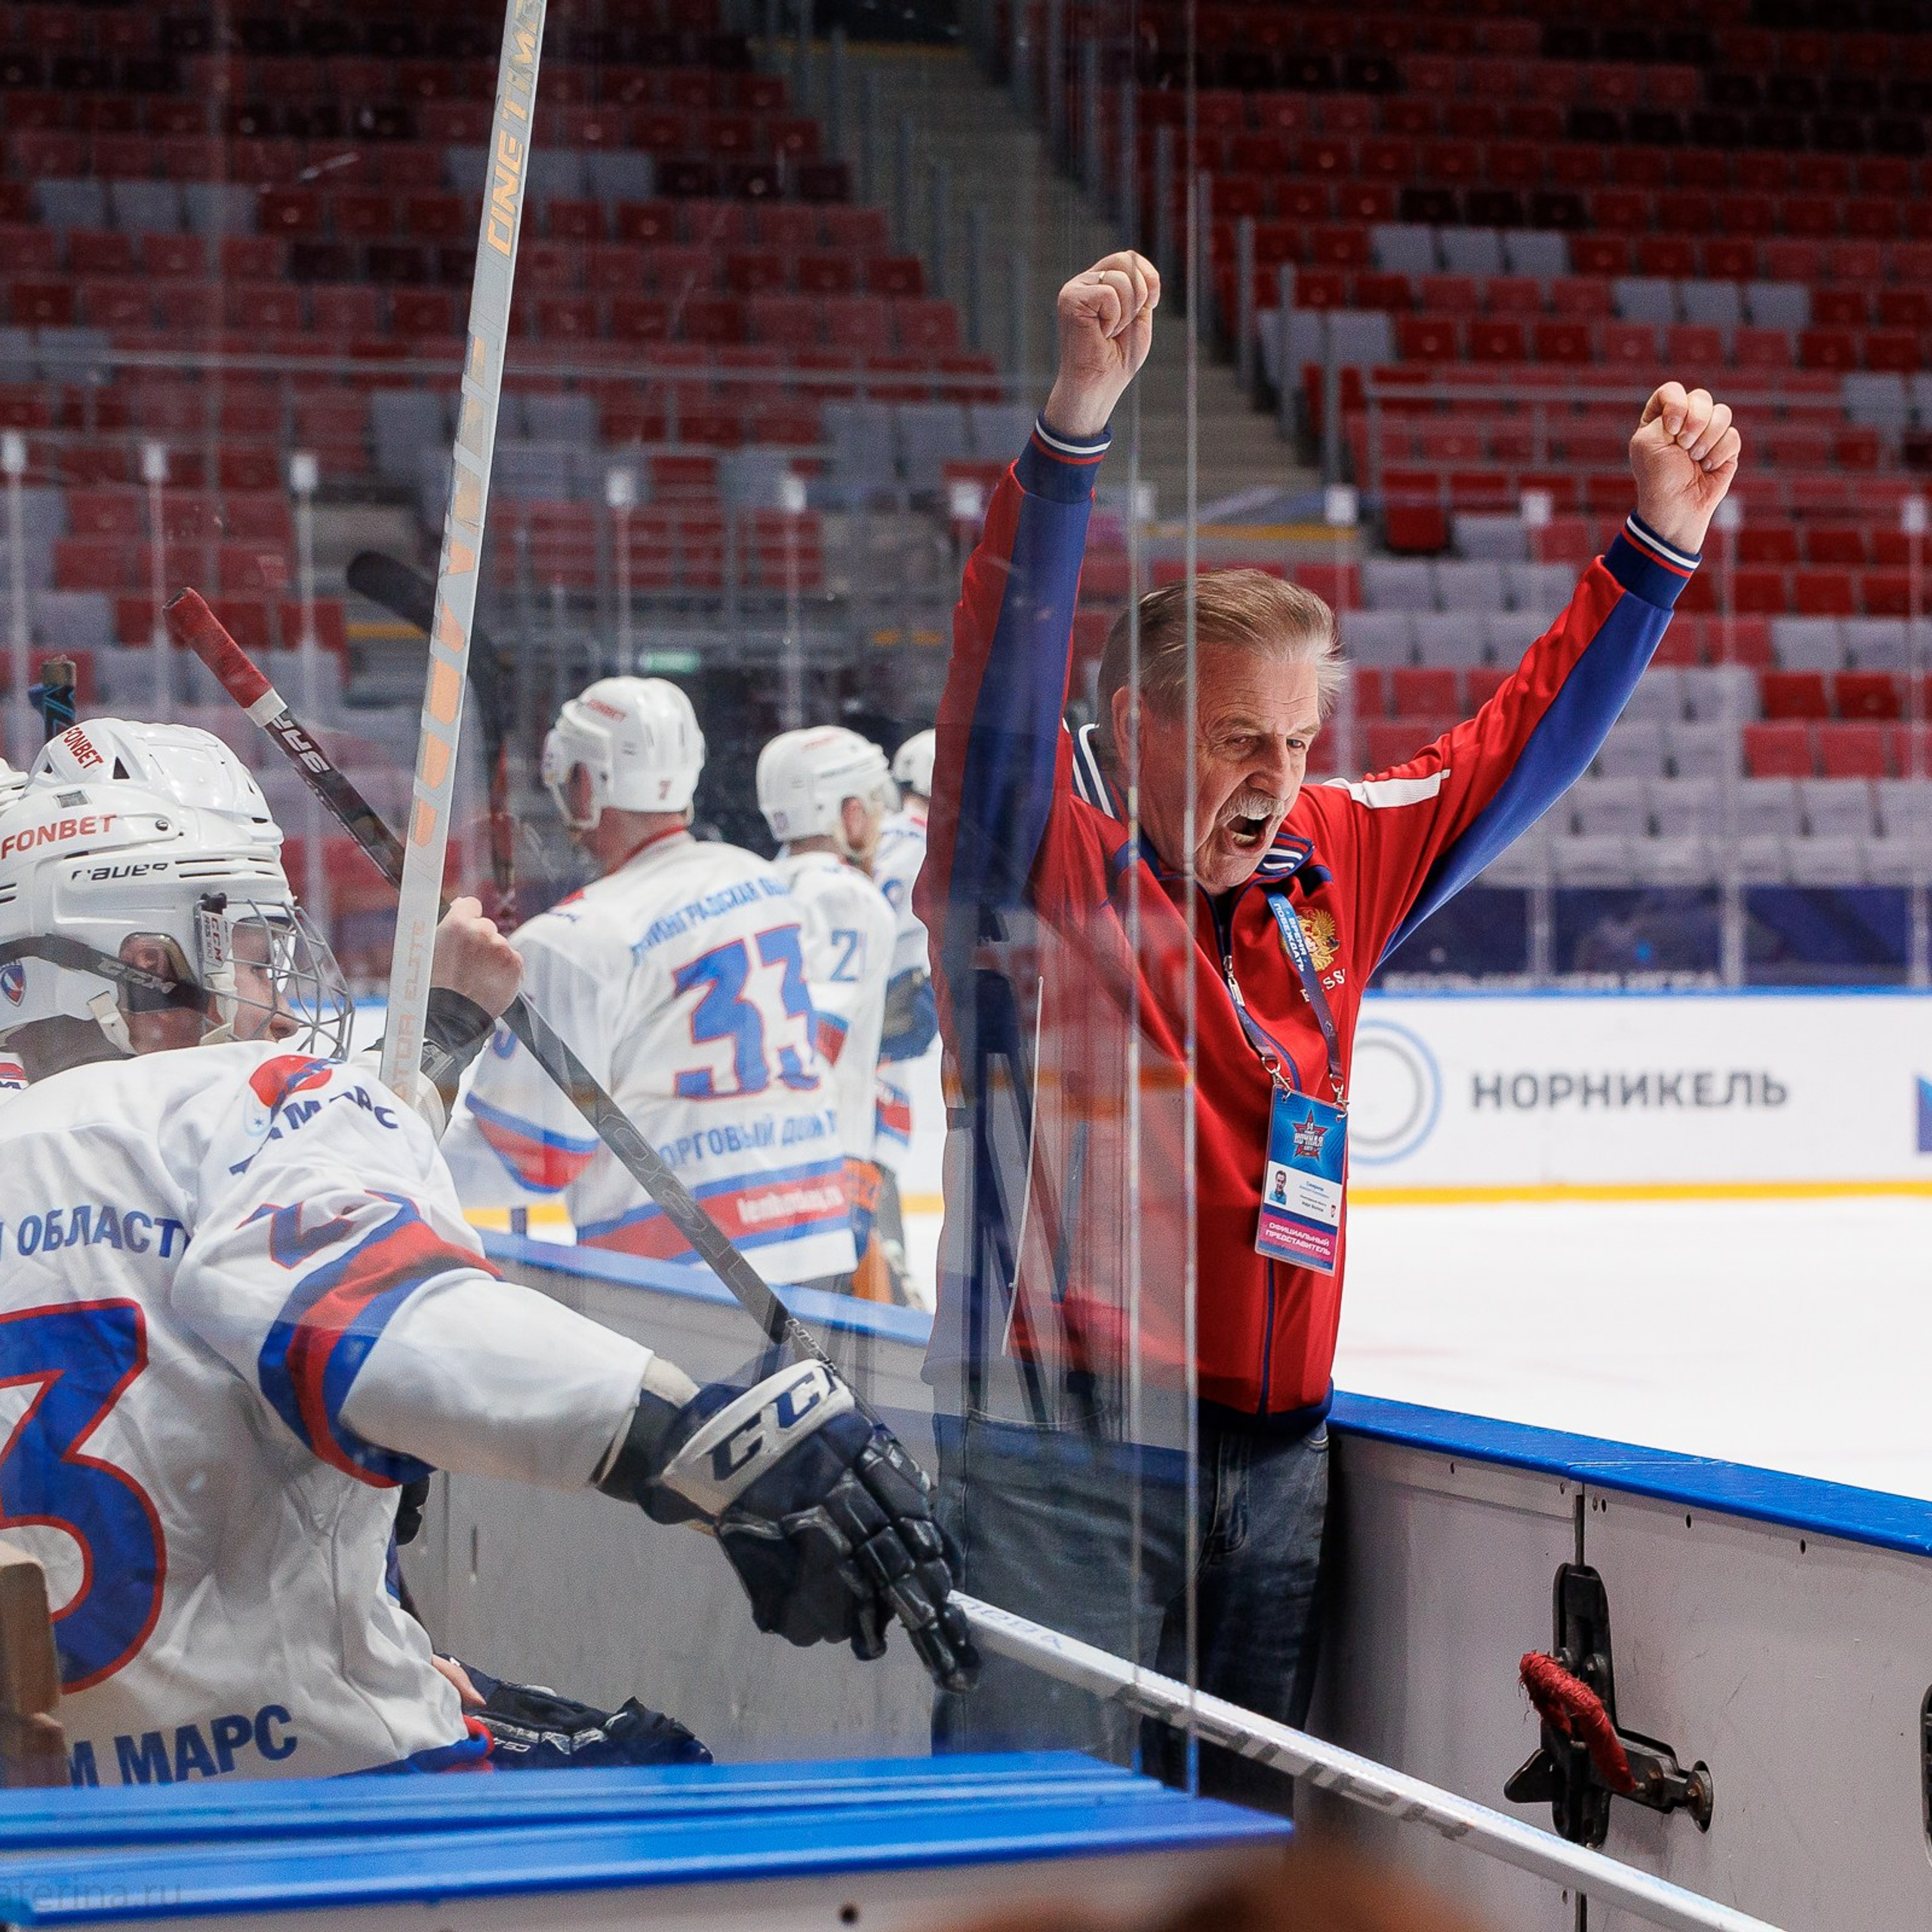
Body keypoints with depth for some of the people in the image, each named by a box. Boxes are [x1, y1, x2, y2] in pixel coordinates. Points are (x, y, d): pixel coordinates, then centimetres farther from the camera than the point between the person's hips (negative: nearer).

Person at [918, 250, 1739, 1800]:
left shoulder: (1331, 868, 12)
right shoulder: (1033, 868, -6)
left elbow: (1516, 757, 21)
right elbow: (1006, 672, -21)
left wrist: (1658, 544, 14)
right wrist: (1078, 420, -34)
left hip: (1272, 1466, 6)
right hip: (1062, 1466, -6)